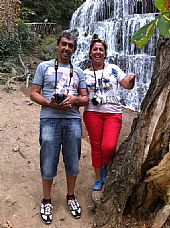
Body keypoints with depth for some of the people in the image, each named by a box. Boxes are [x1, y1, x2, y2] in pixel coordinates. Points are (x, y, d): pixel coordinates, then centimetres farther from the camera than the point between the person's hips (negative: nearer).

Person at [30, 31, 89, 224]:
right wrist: (49, 103, -14)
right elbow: (33, 93, 3)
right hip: (50, 119, -2)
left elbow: (85, 98, 12)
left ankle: (71, 196, 30)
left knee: (72, 161, 10)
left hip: (73, 120, 3)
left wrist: (73, 100, -10)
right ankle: (46, 200, 21)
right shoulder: (44, 66, 8)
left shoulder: (78, 72, 15)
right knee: (48, 162, 2)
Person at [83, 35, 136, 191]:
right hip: (92, 113, 1)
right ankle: (98, 179, 25)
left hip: (113, 113, -1)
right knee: (96, 146, 7)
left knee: (109, 146, -16)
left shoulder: (113, 69, 5)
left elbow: (128, 86, 1)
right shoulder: (85, 73, 8)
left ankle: (105, 168, 18)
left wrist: (132, 79, -20)